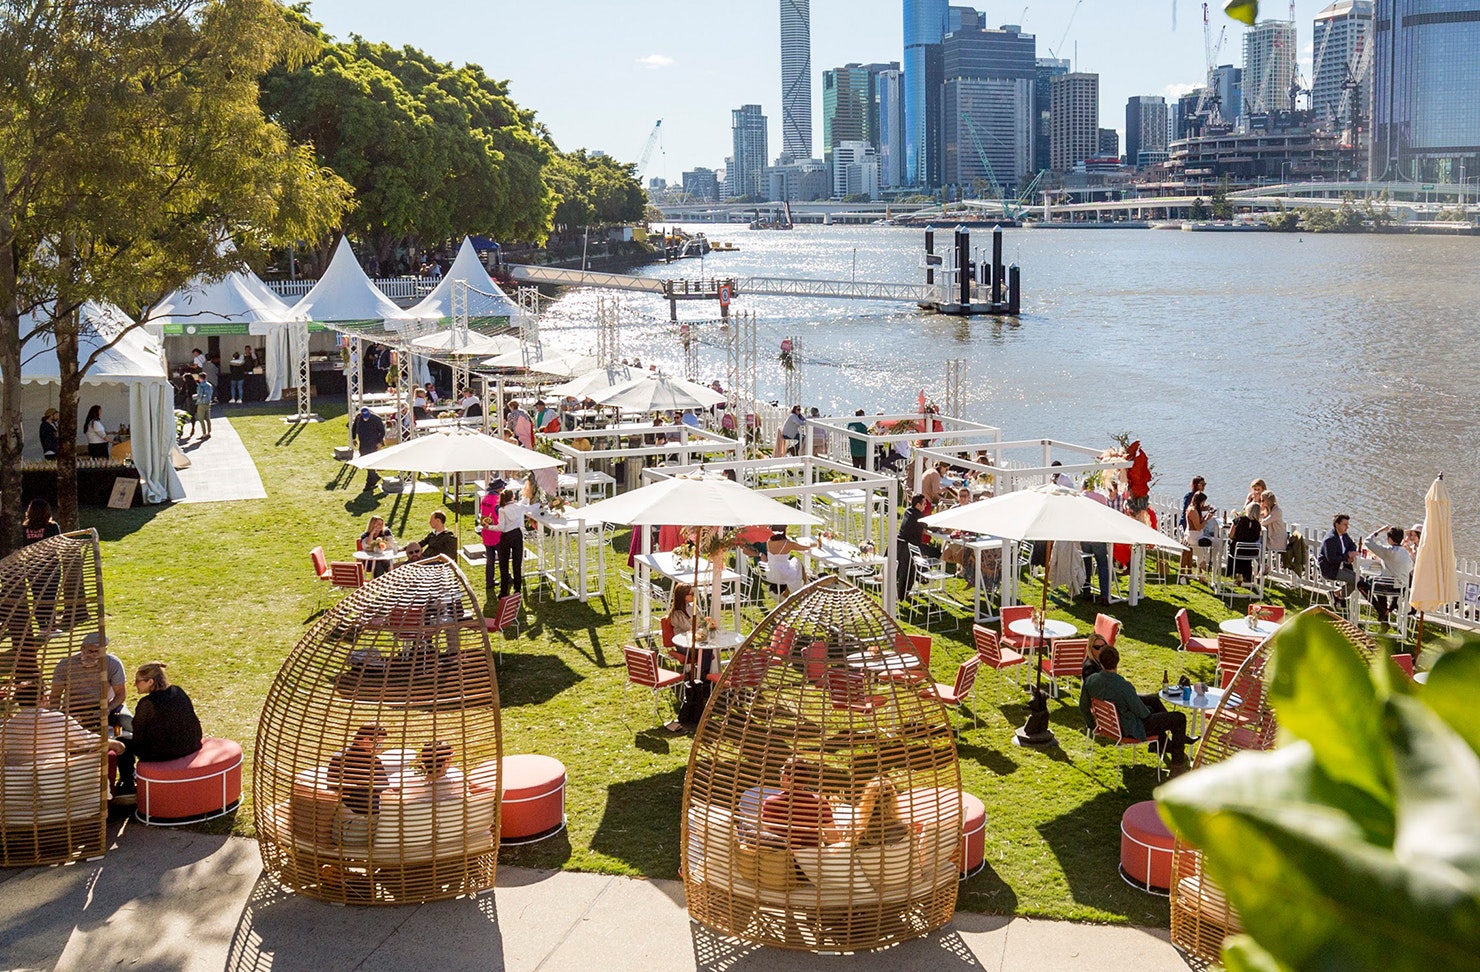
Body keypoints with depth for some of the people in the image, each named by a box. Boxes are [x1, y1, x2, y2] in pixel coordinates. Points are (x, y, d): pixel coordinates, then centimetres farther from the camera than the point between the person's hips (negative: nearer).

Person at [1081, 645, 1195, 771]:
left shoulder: (1090, 680, -17)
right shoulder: (1123, 686, -36)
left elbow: (1083, 706, -1)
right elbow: (1142, 713, -23)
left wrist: (1091, 723, 19)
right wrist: (1148, 713, 2)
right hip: (1130, 730, -8)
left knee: (1153, 699, 29)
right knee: (1180, 718, 2)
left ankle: (1166, 745, 45)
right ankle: (1178, 764, 17)